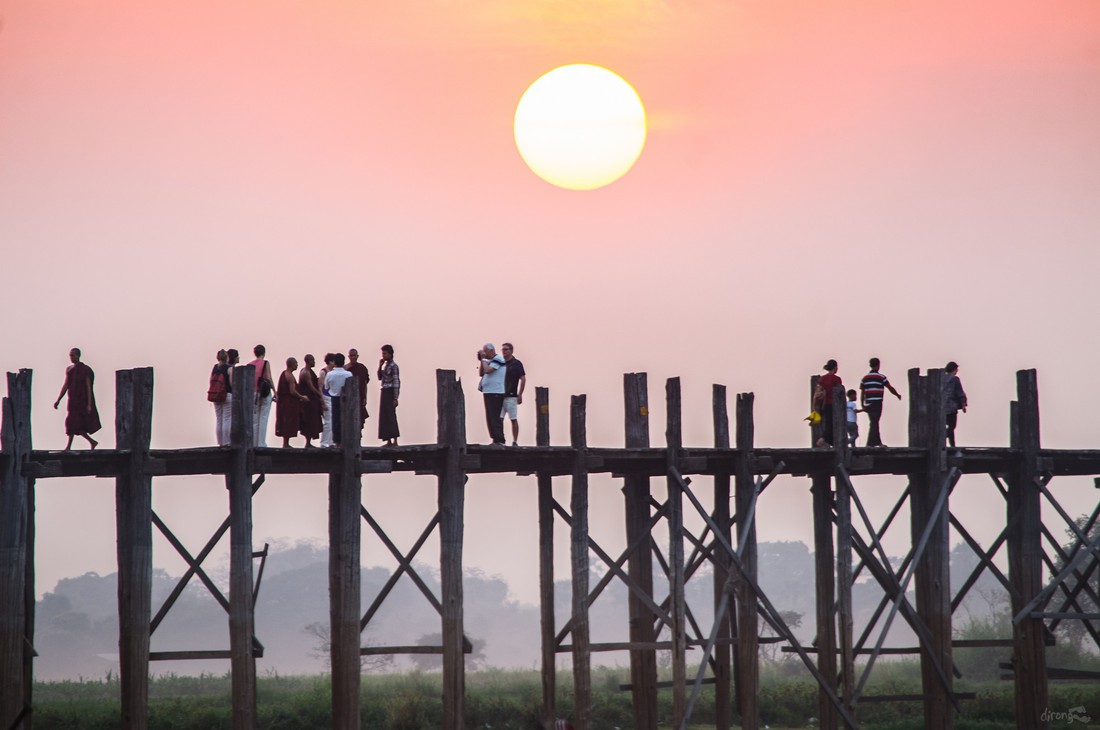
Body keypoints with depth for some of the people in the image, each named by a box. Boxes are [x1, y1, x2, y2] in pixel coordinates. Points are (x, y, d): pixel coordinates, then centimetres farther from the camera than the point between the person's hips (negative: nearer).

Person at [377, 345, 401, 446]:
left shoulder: (393, 366, -12)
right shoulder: (385, 365, 13)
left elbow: (396, 382, -15)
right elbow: (380, 378, 17)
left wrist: (395, 398, -18)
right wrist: (380, 366, 3)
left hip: (390, 392, -9)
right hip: (384, 392, 9)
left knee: (390, 415, -9)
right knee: (384, 416, 8)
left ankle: (395, 440, -8)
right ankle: (388, 440, 10)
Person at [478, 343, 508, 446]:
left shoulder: (497, 360, -9)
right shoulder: (490, 361, 18)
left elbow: (487, 370, -22)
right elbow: (481, 373, 15)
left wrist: (483, 359, -10)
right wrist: (481, 360, 7)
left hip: (495, 393, -10)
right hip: (489, 392, 10)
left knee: (495, 417, -12)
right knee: (490, 418, 11)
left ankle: (499, 440, -13)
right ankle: (496, 440, 15)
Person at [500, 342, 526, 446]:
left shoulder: (516, 364, -2)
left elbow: (523, 379, -6)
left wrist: (520, 395, -12)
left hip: (511, 396, -5)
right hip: (500, 396, 5)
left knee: (514, 419, -2)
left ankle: (515, 442, 2)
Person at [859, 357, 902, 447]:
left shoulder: (865, 378, 8)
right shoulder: (881, 377, -4)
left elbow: (862, 393, 5)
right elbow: (890, 388, 2)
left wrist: (862, 405, 8)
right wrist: (898, 395, 19)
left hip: (868, 403, 5)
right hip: (877, 403, -5)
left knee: (874, 423, 12)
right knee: (874, 423, -4)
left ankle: (878, 442, 18)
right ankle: (870, 443, -8)